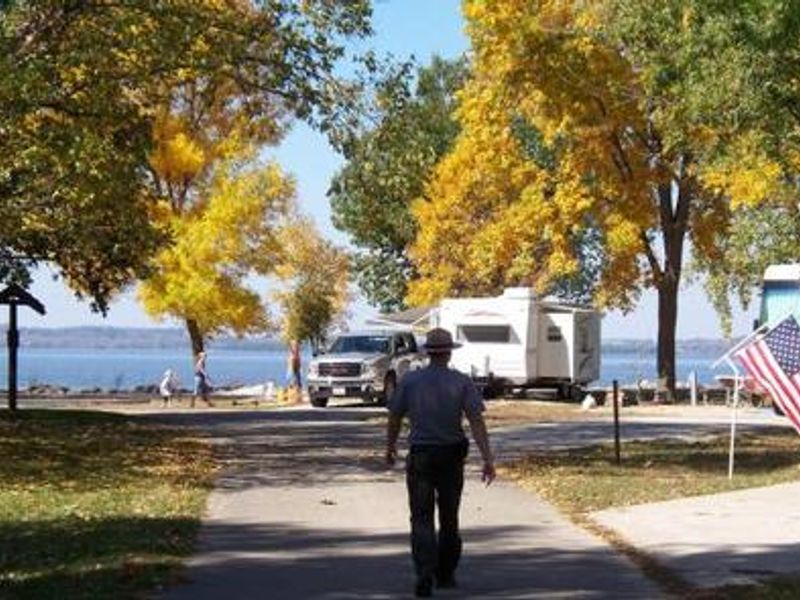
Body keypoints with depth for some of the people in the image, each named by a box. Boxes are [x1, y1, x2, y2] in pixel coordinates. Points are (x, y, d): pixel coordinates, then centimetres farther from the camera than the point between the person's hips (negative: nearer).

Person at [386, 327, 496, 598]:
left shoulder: (409, 380, -3)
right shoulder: (462, 382, -5)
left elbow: (395, 418, 4)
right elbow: (476, 421, -12)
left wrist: (390, 448, 21)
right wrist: (488, 459, -13)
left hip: (420, 456, -1)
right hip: (452, 456, 1)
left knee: (422, 519, -1)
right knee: (449, 517, 17)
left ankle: (425, 575, -19)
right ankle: (446, 573, 26)